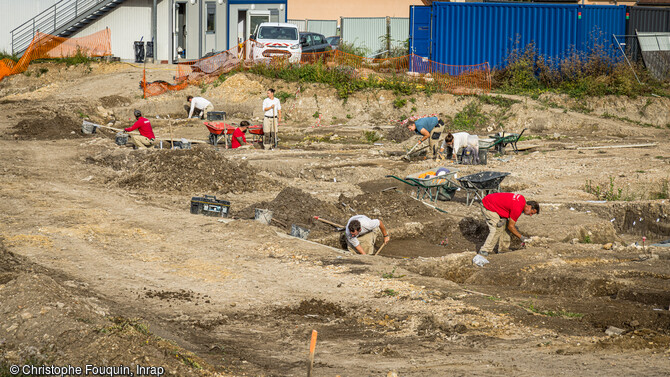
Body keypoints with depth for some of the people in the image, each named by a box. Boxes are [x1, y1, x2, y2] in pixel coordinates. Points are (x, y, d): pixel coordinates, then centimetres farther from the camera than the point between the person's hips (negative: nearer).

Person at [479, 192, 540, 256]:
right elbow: (510, 226, -16)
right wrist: (521, 237, -8)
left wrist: (503, 218, -5)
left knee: (504, 227, 9)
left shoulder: (522, 199, 2)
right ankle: (484, 251, -12)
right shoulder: (517, 209, -25)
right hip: (488, 207, -10)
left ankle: (503, 249, 15)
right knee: (497, 229, -16)